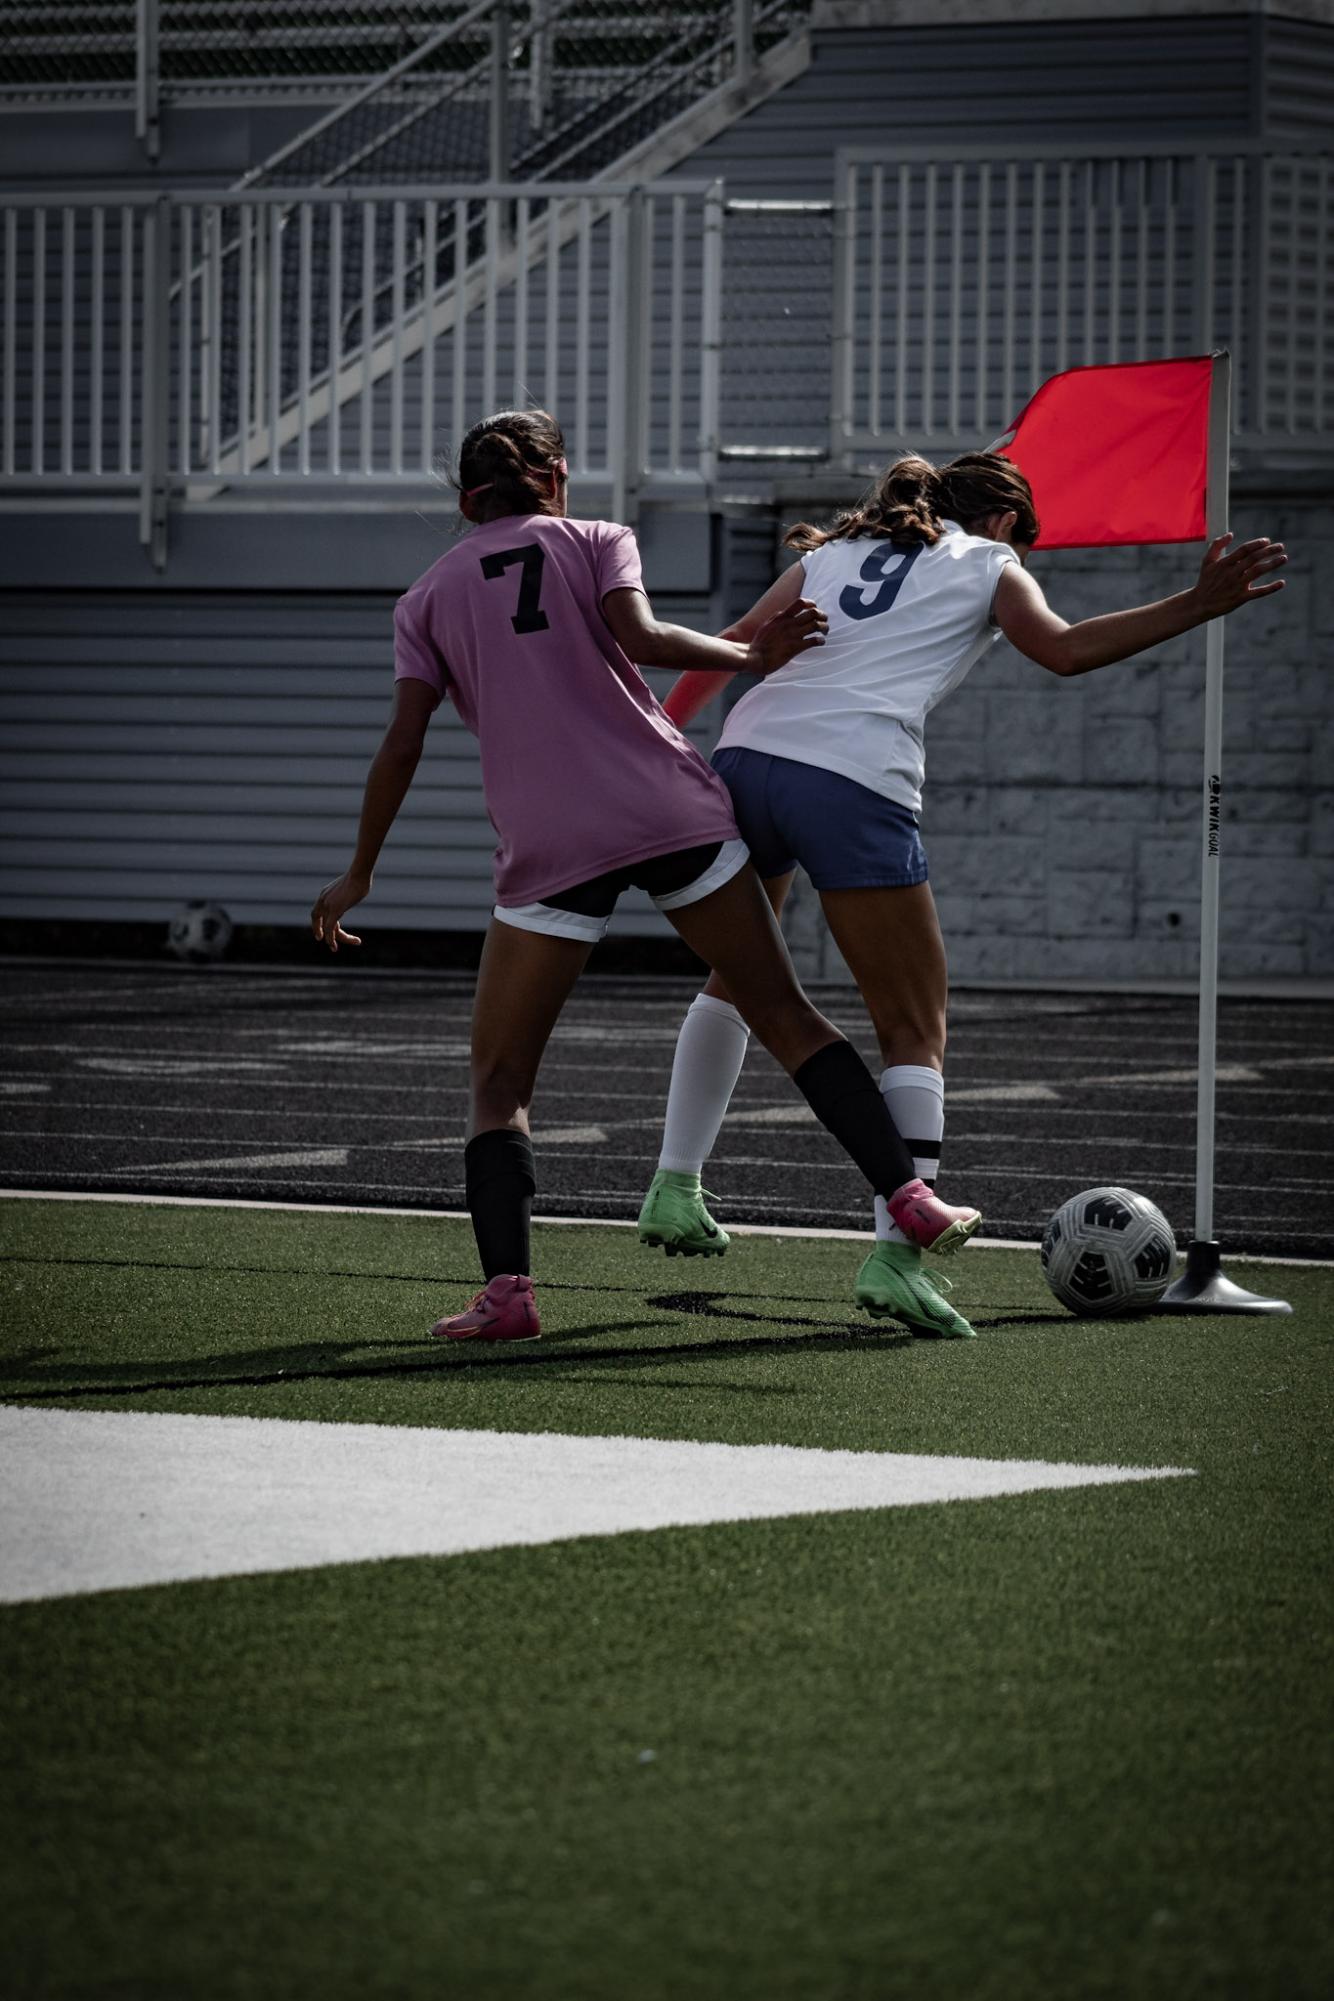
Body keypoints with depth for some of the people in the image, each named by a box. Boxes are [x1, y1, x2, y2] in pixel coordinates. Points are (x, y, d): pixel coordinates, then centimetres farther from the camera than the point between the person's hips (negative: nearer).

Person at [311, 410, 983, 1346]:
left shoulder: (428, 598, 14)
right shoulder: (596, 540, 11)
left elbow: (404, 744, 7)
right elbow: (642, 639, -8)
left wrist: (360, 873, 14)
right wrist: (751, 657, 4)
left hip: (549, 848, 0)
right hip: (671, 808, 0)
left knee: (500, 1082, 7)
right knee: (785, 1014, 11)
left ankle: (506, 1290, -10)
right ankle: (912, 1202, 4)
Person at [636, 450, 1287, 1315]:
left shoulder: (834, 551, 29)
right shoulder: (988, 564, 15)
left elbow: (728, 649, 22)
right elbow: (1064, 649, -3)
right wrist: (1197, 605, -4)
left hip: (747, 753, 5)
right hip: (853, 785, -5)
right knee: (916, 1032, 2)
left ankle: (675, 1193, 27)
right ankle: (895, 1252, -11)